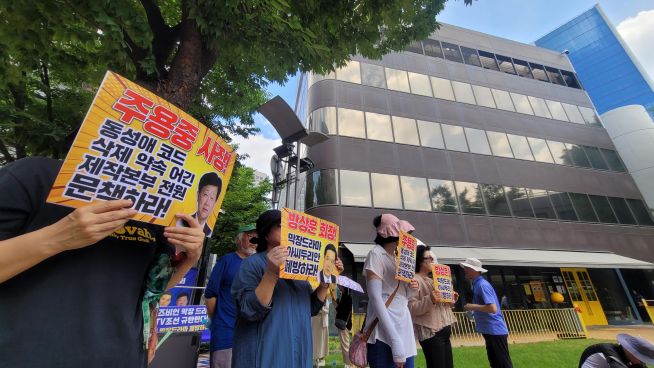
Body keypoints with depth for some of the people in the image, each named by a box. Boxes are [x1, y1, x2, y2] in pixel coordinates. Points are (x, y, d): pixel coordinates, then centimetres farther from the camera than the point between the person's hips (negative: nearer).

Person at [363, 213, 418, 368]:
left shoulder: (398, 257, 13)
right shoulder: (376, 254, -10)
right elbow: (375, 298, -17)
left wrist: (411, 288, -2)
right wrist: (395, 341, -20)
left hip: (404, 328, 7)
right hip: (385, 334, -7)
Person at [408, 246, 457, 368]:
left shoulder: (430, 280, 18)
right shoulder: (415, 280, -12)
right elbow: (411, 308, -21)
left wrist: (451, 301, 10)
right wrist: (430, 299, -32)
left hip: (444, 331, 9)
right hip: (431, 333, -9)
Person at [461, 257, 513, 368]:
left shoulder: (482, 285, -21)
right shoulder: (476, 284, 8)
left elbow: (492, 308, -27)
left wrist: (473, 307, -18)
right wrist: (474, 311, 7)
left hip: (495, 331, -10)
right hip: (489, 331, 10)